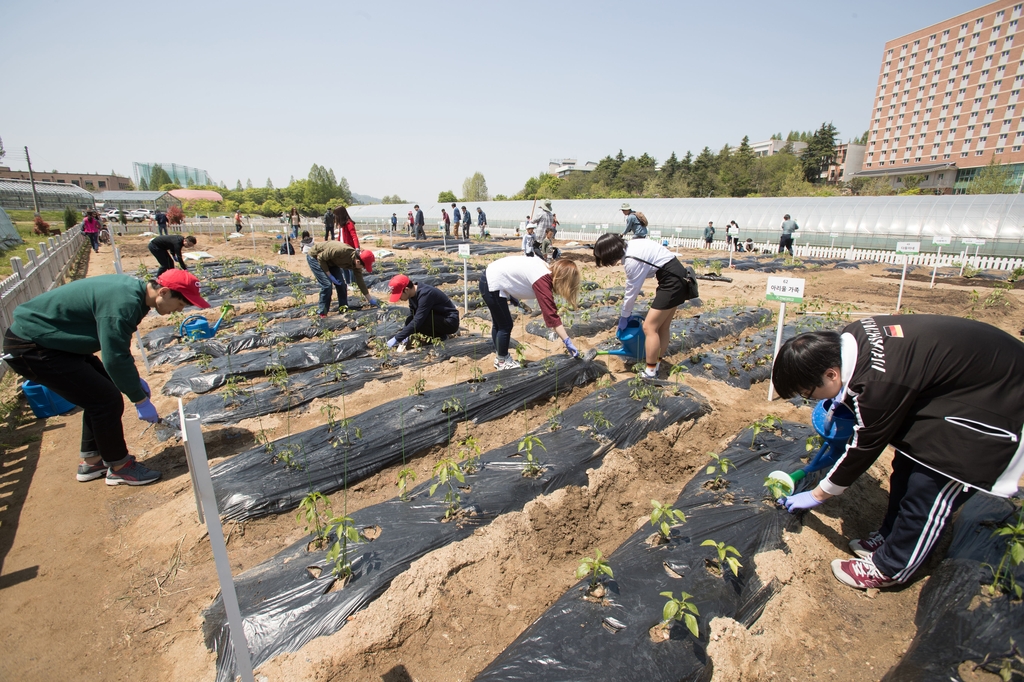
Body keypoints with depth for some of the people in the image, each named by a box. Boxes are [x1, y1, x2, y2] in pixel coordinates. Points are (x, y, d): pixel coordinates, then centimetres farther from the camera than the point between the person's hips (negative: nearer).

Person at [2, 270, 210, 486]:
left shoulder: (132, 289, 1)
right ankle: (119, 467, 6)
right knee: (107, 399, -10)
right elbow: (115, 359, -27)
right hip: (30, 349, -10)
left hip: (49, 338, 10)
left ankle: (91, 461, 26)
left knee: (101, 392, 14)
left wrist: (135, 380, 12)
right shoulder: (123, 304, -29)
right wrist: (140, 400, -17)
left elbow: (117, 347, 13)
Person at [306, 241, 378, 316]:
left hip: (330, 261, 7)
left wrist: (370, 299, -1)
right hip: (314, 257, -7)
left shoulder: (356, 263, -16)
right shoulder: (340, 251, -39)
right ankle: (322, 313, -4)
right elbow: (320, 257, -27)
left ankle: (343, 307, 13)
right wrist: (329, 275, -25)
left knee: (341, 283, -1)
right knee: (327, 284, -16)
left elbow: (360, 281, -4)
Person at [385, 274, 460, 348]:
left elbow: (417, 322, -31)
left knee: (417, 324, -27)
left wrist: (397, 338, -29)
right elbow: (411, 316, 6)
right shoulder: (413, 294, -1)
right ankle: (442, 331, 7)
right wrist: (405, 335, -6)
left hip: (450, 321, -10)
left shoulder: (425, 294, -28)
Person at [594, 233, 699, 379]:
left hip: (673, 281, -9)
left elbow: (632, 290, -12)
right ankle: (656, 364, 27)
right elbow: (633, 286, 11)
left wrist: (624, 316, 2)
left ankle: (650, 373, 3)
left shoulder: (632, 260, -24)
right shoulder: (628, 247, 3)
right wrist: (626, 312, 16)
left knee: (650, 327, -5)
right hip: (676, 277, 9)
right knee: (662, 327, 16)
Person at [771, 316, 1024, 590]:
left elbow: (862, 451, -19)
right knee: (907, 464, 14)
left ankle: (889, 568, 13)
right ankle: (890, 537, 30)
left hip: (998, 399, -9)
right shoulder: (849, 337, -16)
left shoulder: (878, 384, -35)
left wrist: (816, 496, -7)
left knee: (930, 488, -4)